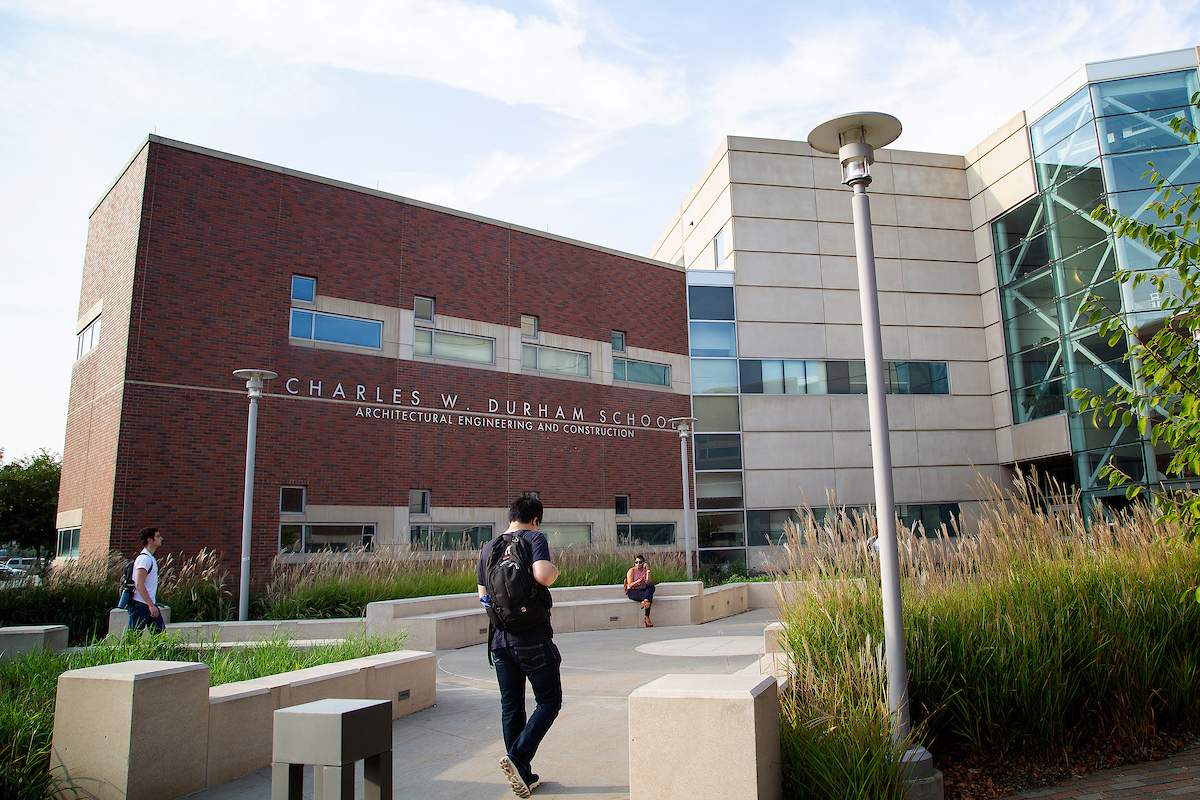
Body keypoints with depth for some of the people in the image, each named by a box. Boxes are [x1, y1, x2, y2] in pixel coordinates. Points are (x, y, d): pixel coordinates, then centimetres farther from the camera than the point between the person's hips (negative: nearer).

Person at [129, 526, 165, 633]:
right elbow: (139, 585, -24)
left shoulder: (150, 558, 15)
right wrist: (151, 605, -25)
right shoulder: (144, 559, -16)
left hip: (150, 604, 10)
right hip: (140, 605, -10)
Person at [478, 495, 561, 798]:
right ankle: (517, 756, -8)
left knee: (511, 708, 12)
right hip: (532, 638, -6)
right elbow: (543, 575, -24)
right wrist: (555, 570, -3)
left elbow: (483, 595, 17)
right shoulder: (534, 538, -7)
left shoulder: (488, 548, 11)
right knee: (549, 701, 7)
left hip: (500, 640, 6)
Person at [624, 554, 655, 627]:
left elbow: (648, 583, -8)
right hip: (632, 592, -5)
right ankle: (647, 618, -33)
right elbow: (630, 585, -12)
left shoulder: (645, 570, 8)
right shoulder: (632, 571, -4)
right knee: (650, 596, -31)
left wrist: (648, 570, -11)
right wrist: (639, 580, -25)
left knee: (652, 587, -29)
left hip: (642, 590, 5)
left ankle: (645, 601, -43)